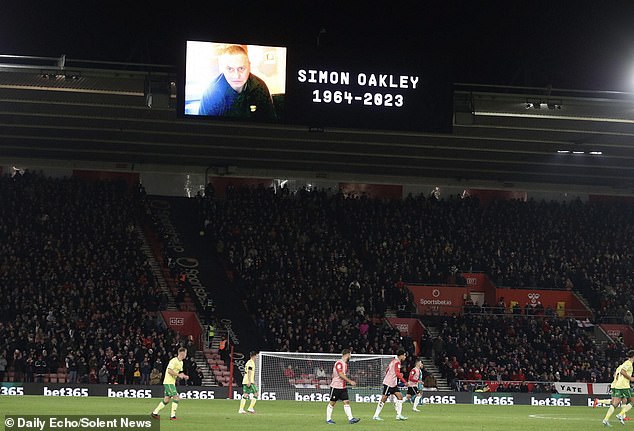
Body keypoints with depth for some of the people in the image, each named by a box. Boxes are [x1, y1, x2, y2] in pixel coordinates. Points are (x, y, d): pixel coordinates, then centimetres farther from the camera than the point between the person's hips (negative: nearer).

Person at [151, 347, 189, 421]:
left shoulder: (181, 362, 15)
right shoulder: (174, 361, -16)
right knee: (176, 397, -12)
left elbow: (180, 372, 25)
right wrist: (178, 375, -23)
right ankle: (172, 415, -8)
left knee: (166, 400, 10)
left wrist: (184, 376, 5)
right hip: (168, 382, -9)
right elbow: (169, 371, -24)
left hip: (172, 382, 9)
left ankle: (155, 413, 16)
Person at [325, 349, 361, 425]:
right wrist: (350, 381, -26)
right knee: (332, 403, 2)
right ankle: (328, 419, 11)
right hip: (336, 386, -8)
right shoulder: (339, 363, -16)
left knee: (346, 402, -2)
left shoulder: (345, 364, 12)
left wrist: (349, 383, 13)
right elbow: (341, 375, -25)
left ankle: (350, 419, -8)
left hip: (343, 387, 8)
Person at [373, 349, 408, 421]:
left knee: (400, 396, 2)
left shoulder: (394, 361, 15)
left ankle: (399, 415, 0)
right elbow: (397, 373, -25)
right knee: (384, 399, -5)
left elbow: (387, 371, 19)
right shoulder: (397, 362, -14)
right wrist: (405, 381, -23)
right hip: (388, 383, -10)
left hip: (393, 384, 10)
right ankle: (376, 416, 0)